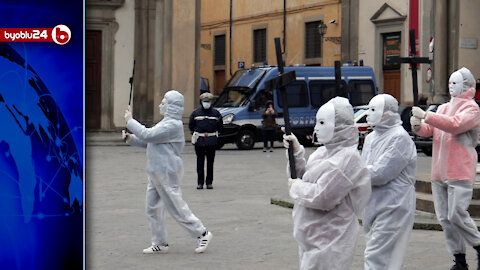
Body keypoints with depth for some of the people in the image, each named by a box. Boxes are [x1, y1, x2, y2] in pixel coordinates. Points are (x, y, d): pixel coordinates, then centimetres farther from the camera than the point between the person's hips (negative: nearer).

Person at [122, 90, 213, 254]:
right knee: (153, 209, 10)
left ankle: (202, 234, 7)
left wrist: (130, 121, -14)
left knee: (176, 207, -4)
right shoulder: (166, 123, 17)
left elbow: (148, 135, -24)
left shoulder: (173, 125, -18)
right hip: (157, 173, 10)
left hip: (167, 173, -10)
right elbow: (149, 142, 22)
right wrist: (130, 138, 9)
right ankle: (160, 244, 16)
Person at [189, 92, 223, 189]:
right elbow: (191, 126, 13)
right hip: (199, 141, -1)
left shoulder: (216, 113, 6)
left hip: (212, 141, 1)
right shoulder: (196, 113, 4)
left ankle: (209, 182, 13)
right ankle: (200, 182, 8)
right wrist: (195, 133, 4)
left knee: (210, 162, 5)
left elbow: (221, 127, 15)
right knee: (200, 162, 1)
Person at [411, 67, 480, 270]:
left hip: (460, 172, -7)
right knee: (444, 218, 5)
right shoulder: (443, 108, 19)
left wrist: (426, 116, -23)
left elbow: (455, 124, -21)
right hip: (439, 172, 7)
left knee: (456, 215, -15)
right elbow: (429, 130, 13)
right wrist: (418, 125, -10)